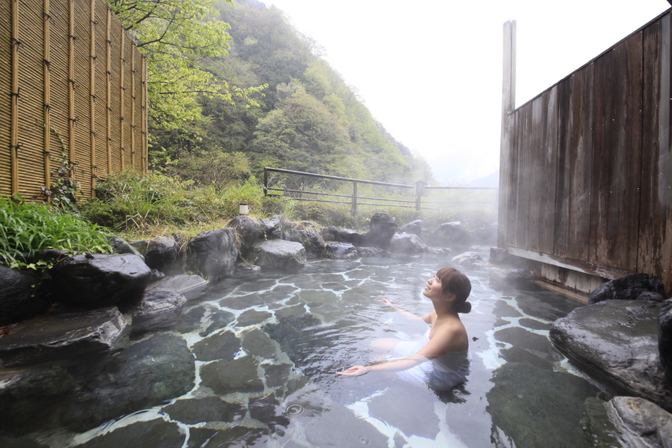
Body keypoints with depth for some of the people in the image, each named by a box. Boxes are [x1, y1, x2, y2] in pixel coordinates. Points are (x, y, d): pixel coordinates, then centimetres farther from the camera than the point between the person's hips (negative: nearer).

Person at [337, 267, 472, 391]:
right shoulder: (440, 314, -15)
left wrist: (369, 368, -49)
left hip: (440, 376, -7)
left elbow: (413, 361, -43)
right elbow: (421, 319, 10)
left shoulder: (450, 328, -39)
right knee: (377, 344, 4)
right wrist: (394, 308, 21)